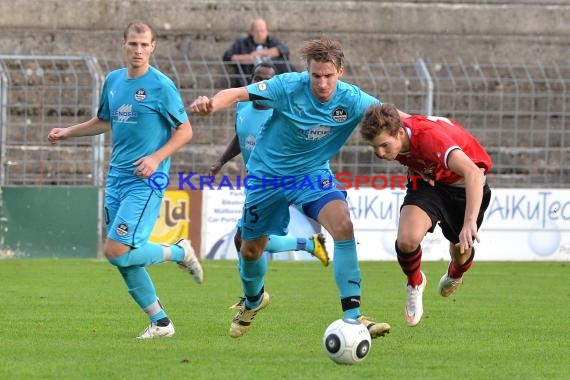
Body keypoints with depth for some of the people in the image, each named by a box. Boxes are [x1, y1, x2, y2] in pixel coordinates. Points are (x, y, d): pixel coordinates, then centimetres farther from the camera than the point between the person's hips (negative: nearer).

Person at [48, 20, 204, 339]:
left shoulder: (161, 85, -9)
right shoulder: (113, 81, 11)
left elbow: (185, 130, -5)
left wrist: (156, 158, -17)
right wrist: (66, 132, 21)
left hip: (145, 181, -7)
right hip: (116, 178, 7)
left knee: (117, 251, -17)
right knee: (124, 259, 4)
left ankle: (179, 252, 7)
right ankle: (160, 322, 14)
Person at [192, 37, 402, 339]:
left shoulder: (350, 99, -18)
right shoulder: (288, 87, -24)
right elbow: (238, 94, -28)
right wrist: (211, 104, -49)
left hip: (313, 173, 0)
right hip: (268, 174, 0)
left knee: (343, 225, -27)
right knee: (250, 249, 13)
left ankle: (352, 316, -26)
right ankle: (253, 300, 50)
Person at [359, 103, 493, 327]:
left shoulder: (429, 137, -43)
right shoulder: (387, 136, -24)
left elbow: (473, 173, -54)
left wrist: (470, 222, -64)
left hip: (463, 184, -3)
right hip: (427, 180, 3)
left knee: (461, 249, 13)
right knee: (407, 239, -23)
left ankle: (455, 275, 53)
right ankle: (415, 283, 11)